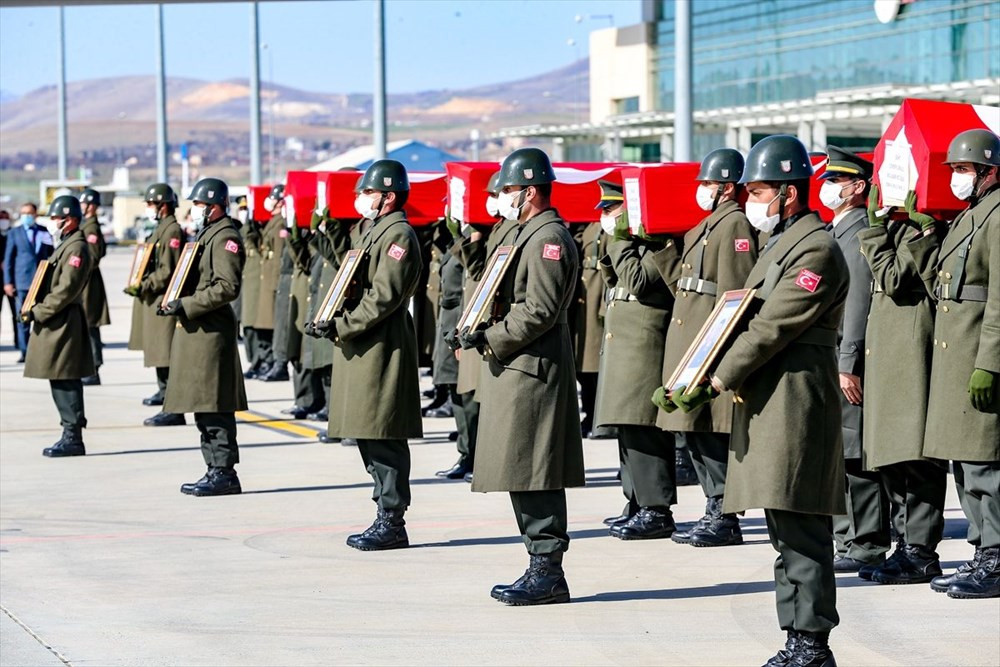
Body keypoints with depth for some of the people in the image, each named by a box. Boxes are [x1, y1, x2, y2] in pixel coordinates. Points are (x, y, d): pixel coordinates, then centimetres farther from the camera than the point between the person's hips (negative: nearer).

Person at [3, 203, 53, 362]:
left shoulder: (44, 232, 9)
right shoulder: (14, 233, 6)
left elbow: (52, 254, 15)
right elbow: (8, 259, 4)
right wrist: (7, 282, -3)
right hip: (22, 281, -1)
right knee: (22, 318, -1)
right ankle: (25, 352, 2)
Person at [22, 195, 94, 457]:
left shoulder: (76, 248, -13)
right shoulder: (65, 246, 18)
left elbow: (66, 290, -20)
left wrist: (39, 312, -17)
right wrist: (35, 310, 10)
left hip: (64, 324, -10)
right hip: (54, 324, 10)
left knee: (65, 381, -8)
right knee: (60, 380, 11)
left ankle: (73, 438, -5)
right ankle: (71, 435, 15)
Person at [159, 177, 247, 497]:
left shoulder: (226, 238, -11)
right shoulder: (205, 235, 20)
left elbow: (227, 287, -21)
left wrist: (186, 305, -20)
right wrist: (175, 304, 11)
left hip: (211, 331, -11)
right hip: (194, 330, 11)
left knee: (214, 407, -9)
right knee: (203, 407, 12)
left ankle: (224, 473, -6)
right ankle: (216, 470, 16)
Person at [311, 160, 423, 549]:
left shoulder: (398, 235, -12)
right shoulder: (374, 231, 19)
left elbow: (385, 297, -19)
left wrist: (342, 326, -19)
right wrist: (334, 323, 7)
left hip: (383, 347, -10)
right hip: (361, 348, 10)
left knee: (384, 438, -7)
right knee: (368, 436, 11)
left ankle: (392, 522, -4)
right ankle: (386, 516, 17)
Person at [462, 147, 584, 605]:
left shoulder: (550, 238, -13)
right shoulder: (529, 235, 19)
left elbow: (539, 309, -20)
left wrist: (491, 340, -16)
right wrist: (484, 333, 9)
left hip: (532, 373, -11)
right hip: (517, 370, 11)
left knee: (533, 476, -9)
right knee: (525, 478, 11)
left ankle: (547, 573, -5)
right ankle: (542, 569, 16)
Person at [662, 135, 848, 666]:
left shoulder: (816, 251, -12)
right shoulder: (780, 244, 20)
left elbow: (771, 329, -17)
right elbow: (749, 322, 19)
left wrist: (714, 381, -14)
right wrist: (692, 378, 7)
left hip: (796, 410, -10)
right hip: (767, 407, 10)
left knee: (801, 532, -9)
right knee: (786, 532, 12)